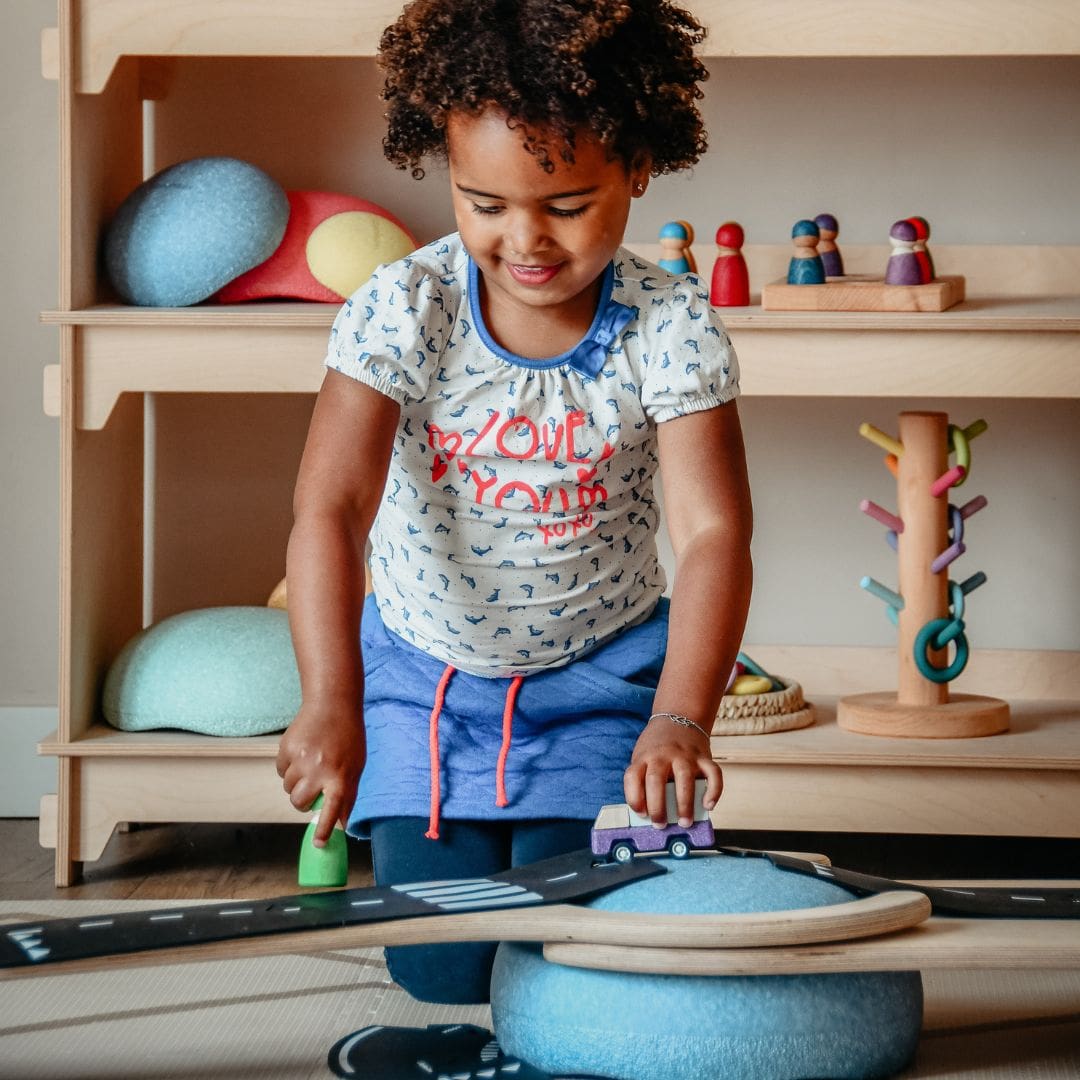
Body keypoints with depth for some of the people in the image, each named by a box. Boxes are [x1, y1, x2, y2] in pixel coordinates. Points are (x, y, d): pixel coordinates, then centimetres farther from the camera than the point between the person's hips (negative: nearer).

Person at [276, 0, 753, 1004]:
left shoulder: (670, 327, -19)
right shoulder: (400, 311, -21)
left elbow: (713, 533, -26)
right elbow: (330, 509, -31)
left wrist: (679, 720, -42)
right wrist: (330, 701, -46)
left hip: (600, 677, 0)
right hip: (427, 676, 0)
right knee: (439, 972, -1)